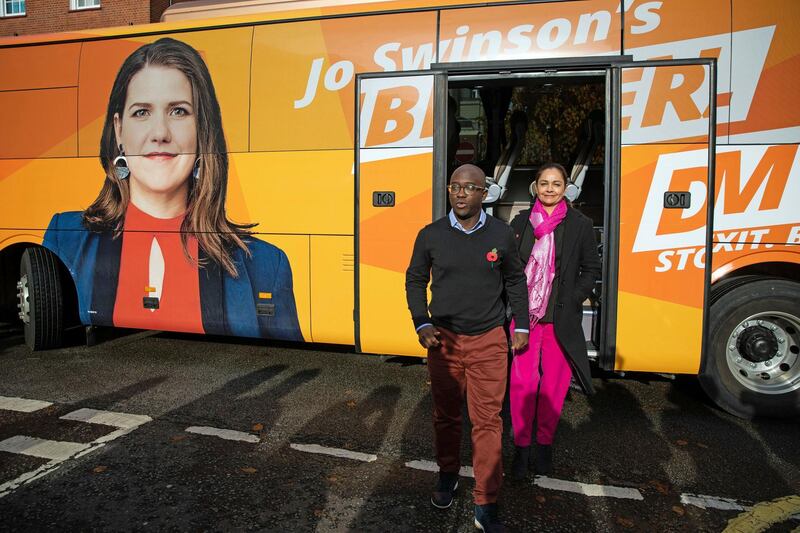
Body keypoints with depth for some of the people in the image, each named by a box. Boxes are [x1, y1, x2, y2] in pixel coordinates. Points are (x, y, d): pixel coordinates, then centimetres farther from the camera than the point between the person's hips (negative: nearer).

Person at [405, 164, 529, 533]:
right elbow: (415, 281, 8)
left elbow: (515, 281, 10)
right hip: (443, 338, 1)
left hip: (489, 341, -1)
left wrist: (521, 325, 9)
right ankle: (447, 476, 37)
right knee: (445, 415, 15)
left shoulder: (502, 235, -3)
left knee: (487, 421, 0)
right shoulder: (430, 235, -3)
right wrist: (422, 324, -2)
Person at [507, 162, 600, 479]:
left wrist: (573, 301, -5)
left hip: (561, 320, 0)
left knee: (554, 384, 8)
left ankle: (545, 444, 26)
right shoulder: (520, 222, 7)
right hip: (524, 317, 1)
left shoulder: (580, 225, 3)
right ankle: (522, 445, 14)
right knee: (522, 382, -1)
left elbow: (591, 269, 7)